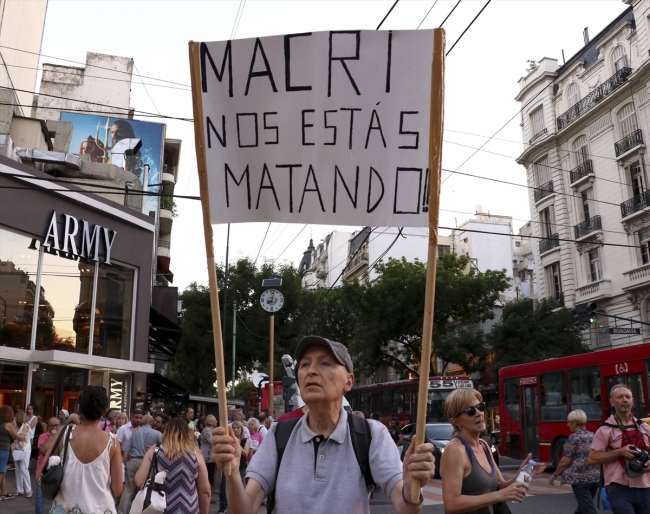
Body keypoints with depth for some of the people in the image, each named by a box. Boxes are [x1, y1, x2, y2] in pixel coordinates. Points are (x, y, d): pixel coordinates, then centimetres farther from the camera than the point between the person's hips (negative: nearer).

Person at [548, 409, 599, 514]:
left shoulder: (574, 437, -11)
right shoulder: (593, 436, 9)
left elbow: (565, 461, -12)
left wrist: (554, 475, -1)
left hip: (580, 478, -7)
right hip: (595, 477, 8)